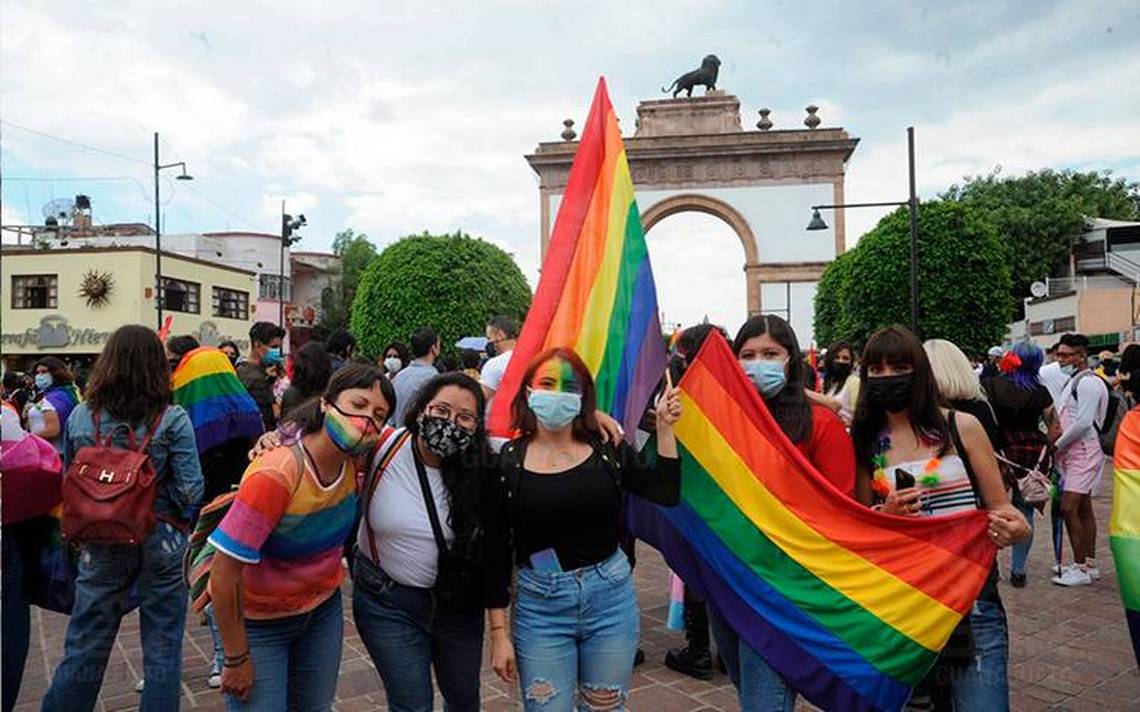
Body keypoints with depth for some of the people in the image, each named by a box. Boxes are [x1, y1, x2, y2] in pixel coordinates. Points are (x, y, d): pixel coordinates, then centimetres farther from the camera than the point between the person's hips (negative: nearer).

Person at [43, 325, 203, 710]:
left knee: (84, 648, 14)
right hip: (160, 542, -2)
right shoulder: (172, 419, -13)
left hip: (100, 544, 3)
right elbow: (191, 490, -14)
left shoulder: (80, 416, -3)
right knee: (162, 648, 11)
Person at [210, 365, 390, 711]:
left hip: (323, 610, 6)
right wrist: (237, 659, -18)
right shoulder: (277, 473, -32)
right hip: (258, 621, -5)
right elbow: (224, 568, -27)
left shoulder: (355, 459, -14)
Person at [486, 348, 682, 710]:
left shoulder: (607, 448, -1)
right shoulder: (507, 460, -6)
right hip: (540, 607, -2)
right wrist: (499, 632, -3)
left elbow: (666, 493, -4)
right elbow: (497, 551, -3)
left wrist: (664, 427, -10)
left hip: (611, 598, 2)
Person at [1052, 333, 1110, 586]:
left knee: (1069, 509, -12)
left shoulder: (1088, 382, -15)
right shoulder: (1074, 381, 16)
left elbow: (1083, 423, -22)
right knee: (1083, 509, 14)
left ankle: (1081, 568, -6)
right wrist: (1059, 446, 5)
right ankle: (1089, 564, 21)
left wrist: (1057, 445, -13)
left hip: (1084, 452, -10)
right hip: (1074, 453, 10)